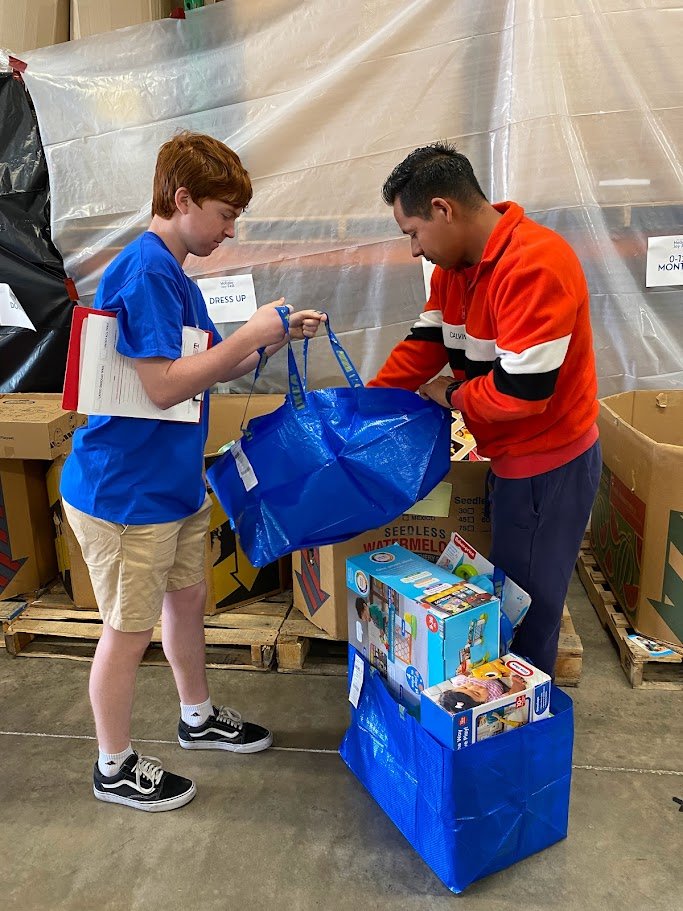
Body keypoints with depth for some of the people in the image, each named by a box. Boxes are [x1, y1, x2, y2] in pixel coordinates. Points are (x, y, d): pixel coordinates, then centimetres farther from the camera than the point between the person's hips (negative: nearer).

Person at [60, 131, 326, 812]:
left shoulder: (172, 273, 11)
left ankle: (197, 717, 44)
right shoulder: (143, 271, -20)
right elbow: (164, 385, -26)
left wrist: (278, 336, 6)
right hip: (122, 492, -10)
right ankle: (114, 768, 29)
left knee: (187, 599, 22)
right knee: (128, 630, 6)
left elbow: (208, 369, 16)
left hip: (174, 482, 10)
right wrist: (250, 334, -19)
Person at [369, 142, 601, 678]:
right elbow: (424, 344, 6)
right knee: (507, 584, 22)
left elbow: (522, 389, -31)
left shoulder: (535, 266, -28)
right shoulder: (455, 263, 2)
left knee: (528, 601, 7)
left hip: (548, 466, -9)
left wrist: (451, 394, -14)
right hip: (510, 455, 9)